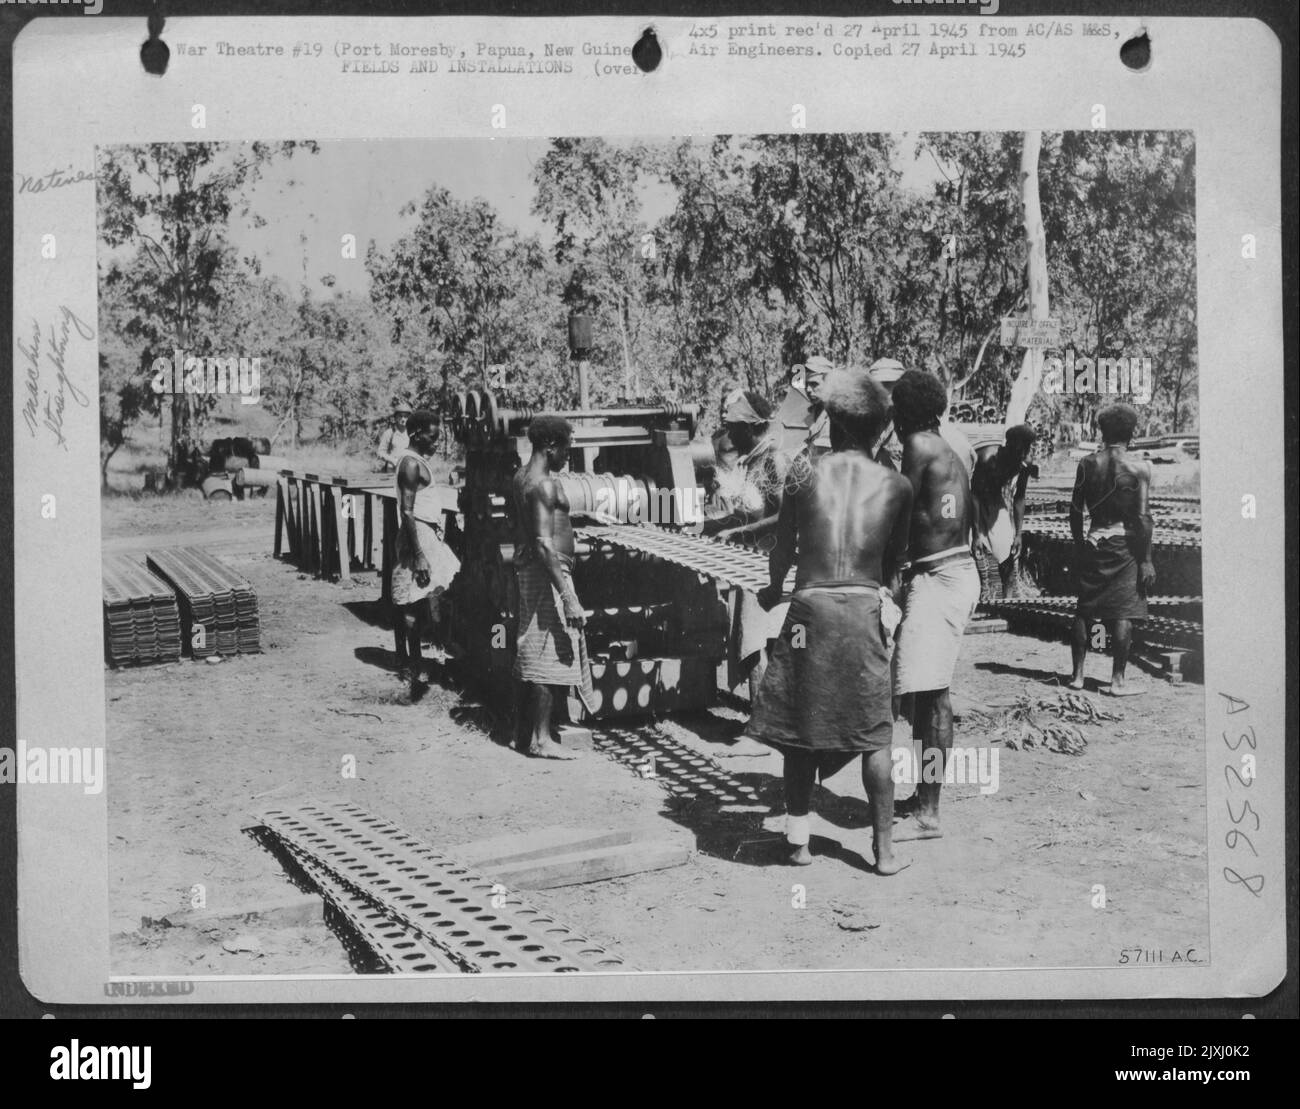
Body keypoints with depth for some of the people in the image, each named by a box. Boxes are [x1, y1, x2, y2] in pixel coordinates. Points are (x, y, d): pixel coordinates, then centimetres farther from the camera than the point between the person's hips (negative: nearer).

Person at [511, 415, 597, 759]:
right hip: (547, 573, -10)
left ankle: (530, 729, 22)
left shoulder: (522, 477, 11)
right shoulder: (544, 485, -19)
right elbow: (544, 543, -26)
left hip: (528, 569, 10)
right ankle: (541, 738, 0)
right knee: (551, 655, -4)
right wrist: (568, 596, -29)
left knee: (536, 653, 15)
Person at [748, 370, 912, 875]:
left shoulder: (804, 473, 1)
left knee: (800, 727, 11)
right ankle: (884, 848, 10)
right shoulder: (896, 486, 5)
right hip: (865, 608, 1)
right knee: (874, 735, 8)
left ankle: (798, 841, 15)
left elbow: (783, 548, 9)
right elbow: (893, 561, 13)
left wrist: (773, 590, 28)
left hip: (810, 606, 0)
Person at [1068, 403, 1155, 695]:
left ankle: (1078, 674, 15)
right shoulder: (1138, 468, -8)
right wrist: (1146, 559, -6)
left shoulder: (1087, 464, 2)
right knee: (1122, 613, 0)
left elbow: (1075, 510, 5)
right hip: (1125, 544, -3)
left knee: (1084, 610, 11)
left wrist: (1079, 544, 17)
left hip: (1093, 543, 3)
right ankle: (1117, 680, 0)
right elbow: (1142, 517, -10)